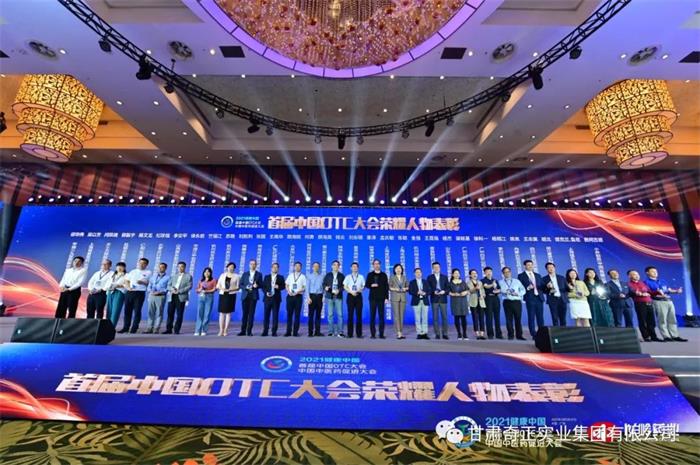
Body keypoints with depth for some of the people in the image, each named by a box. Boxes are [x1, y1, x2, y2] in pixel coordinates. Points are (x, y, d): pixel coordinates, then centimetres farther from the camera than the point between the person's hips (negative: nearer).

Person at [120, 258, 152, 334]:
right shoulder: (133, 271, 17)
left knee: (137, 311, -3)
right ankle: (126, 327, 18)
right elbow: (127, 281, 16)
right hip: (129, 292, 4)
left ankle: (134, 328, 4)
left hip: (140, 293, -4)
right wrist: (128, 287, -3)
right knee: (127, 310, 7)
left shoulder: (148, 272, 4)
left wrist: (142, 282, -18)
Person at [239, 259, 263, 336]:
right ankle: (243, 331, 13)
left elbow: (261, 285, 5)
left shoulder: (259, 274, 7)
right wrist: (246, 287, -11)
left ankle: (249, 331, 4)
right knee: (245, 313, 5)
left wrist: (257, 286, -15)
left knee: (251, 314, -2)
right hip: (245, 296, 2)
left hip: (253, 296, -1)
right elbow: (240, 285, 7)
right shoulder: (245, 274, 11)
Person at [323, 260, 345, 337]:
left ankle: (340, 332, 2)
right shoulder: (328, 275, 10)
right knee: (330, 315, 4)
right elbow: (324, 284, 7)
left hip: (338, 297, -1)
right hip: (329, 297, 1)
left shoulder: (341, 276, 8)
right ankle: (331, 331, 12)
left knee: (340, 314, -3)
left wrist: (339, 290, -14)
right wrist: (325, 287, -14)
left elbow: (344, 286, 3)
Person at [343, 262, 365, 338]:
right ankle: (350, 333, 8)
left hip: (358, 296, 1)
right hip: (350, 296, 0)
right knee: (350, 315, 1)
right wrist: (351, 292, -12)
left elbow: (363, 286, 6)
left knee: (359, 315, 0)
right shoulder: (348, 277, 8)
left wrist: (360, 289, -16)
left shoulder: (361, 277, 9)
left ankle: (359, 333, 8)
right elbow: (345, 287, 2)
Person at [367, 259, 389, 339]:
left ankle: (381, 334, 9)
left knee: (381, 316, 1)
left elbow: (386, 287, 5)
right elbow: (366, 284, 9)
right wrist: (371, 285, -13)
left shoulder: (383, 275, 8)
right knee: (372, 316, 2)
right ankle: (373, 334, 8)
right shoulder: (370, 274, 9)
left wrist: (386, 298, -2)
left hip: (381, 298, 0)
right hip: (373, 298, 0)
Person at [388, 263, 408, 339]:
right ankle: (398, 333, -10)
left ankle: (401, 332, 10)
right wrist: (394, 289, -15)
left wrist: (405, 289, -7)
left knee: (401, 315, 3)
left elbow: (408, 286, 13)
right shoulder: (392, 277, 6)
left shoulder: (404, 277, 14)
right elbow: (389, 287, 2)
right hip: (395, 297, -3)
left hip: (403, 297, 3)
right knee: (396, 315, -9)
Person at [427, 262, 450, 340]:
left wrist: (444, 291, -11)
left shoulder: (444, 277, 12)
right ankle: (437, 334, 6)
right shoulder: (430, 277, 7)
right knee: (435, 317, 0)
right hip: (434, 299, -1)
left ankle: (445, 334, 9)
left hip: (443, 299, 1)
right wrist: (434, 292, -15)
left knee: (444, 317, 1)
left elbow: (448, 287, 7)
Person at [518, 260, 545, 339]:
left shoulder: (538, 275, 16)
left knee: (540, 317, 8)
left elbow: (541, 286, 15)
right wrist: (527, 288, -20)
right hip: (530, 299, -5)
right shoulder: (521, 276, 0)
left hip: (539, 298, 5)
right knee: (531, 317, -2)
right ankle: (534, 335, 3)